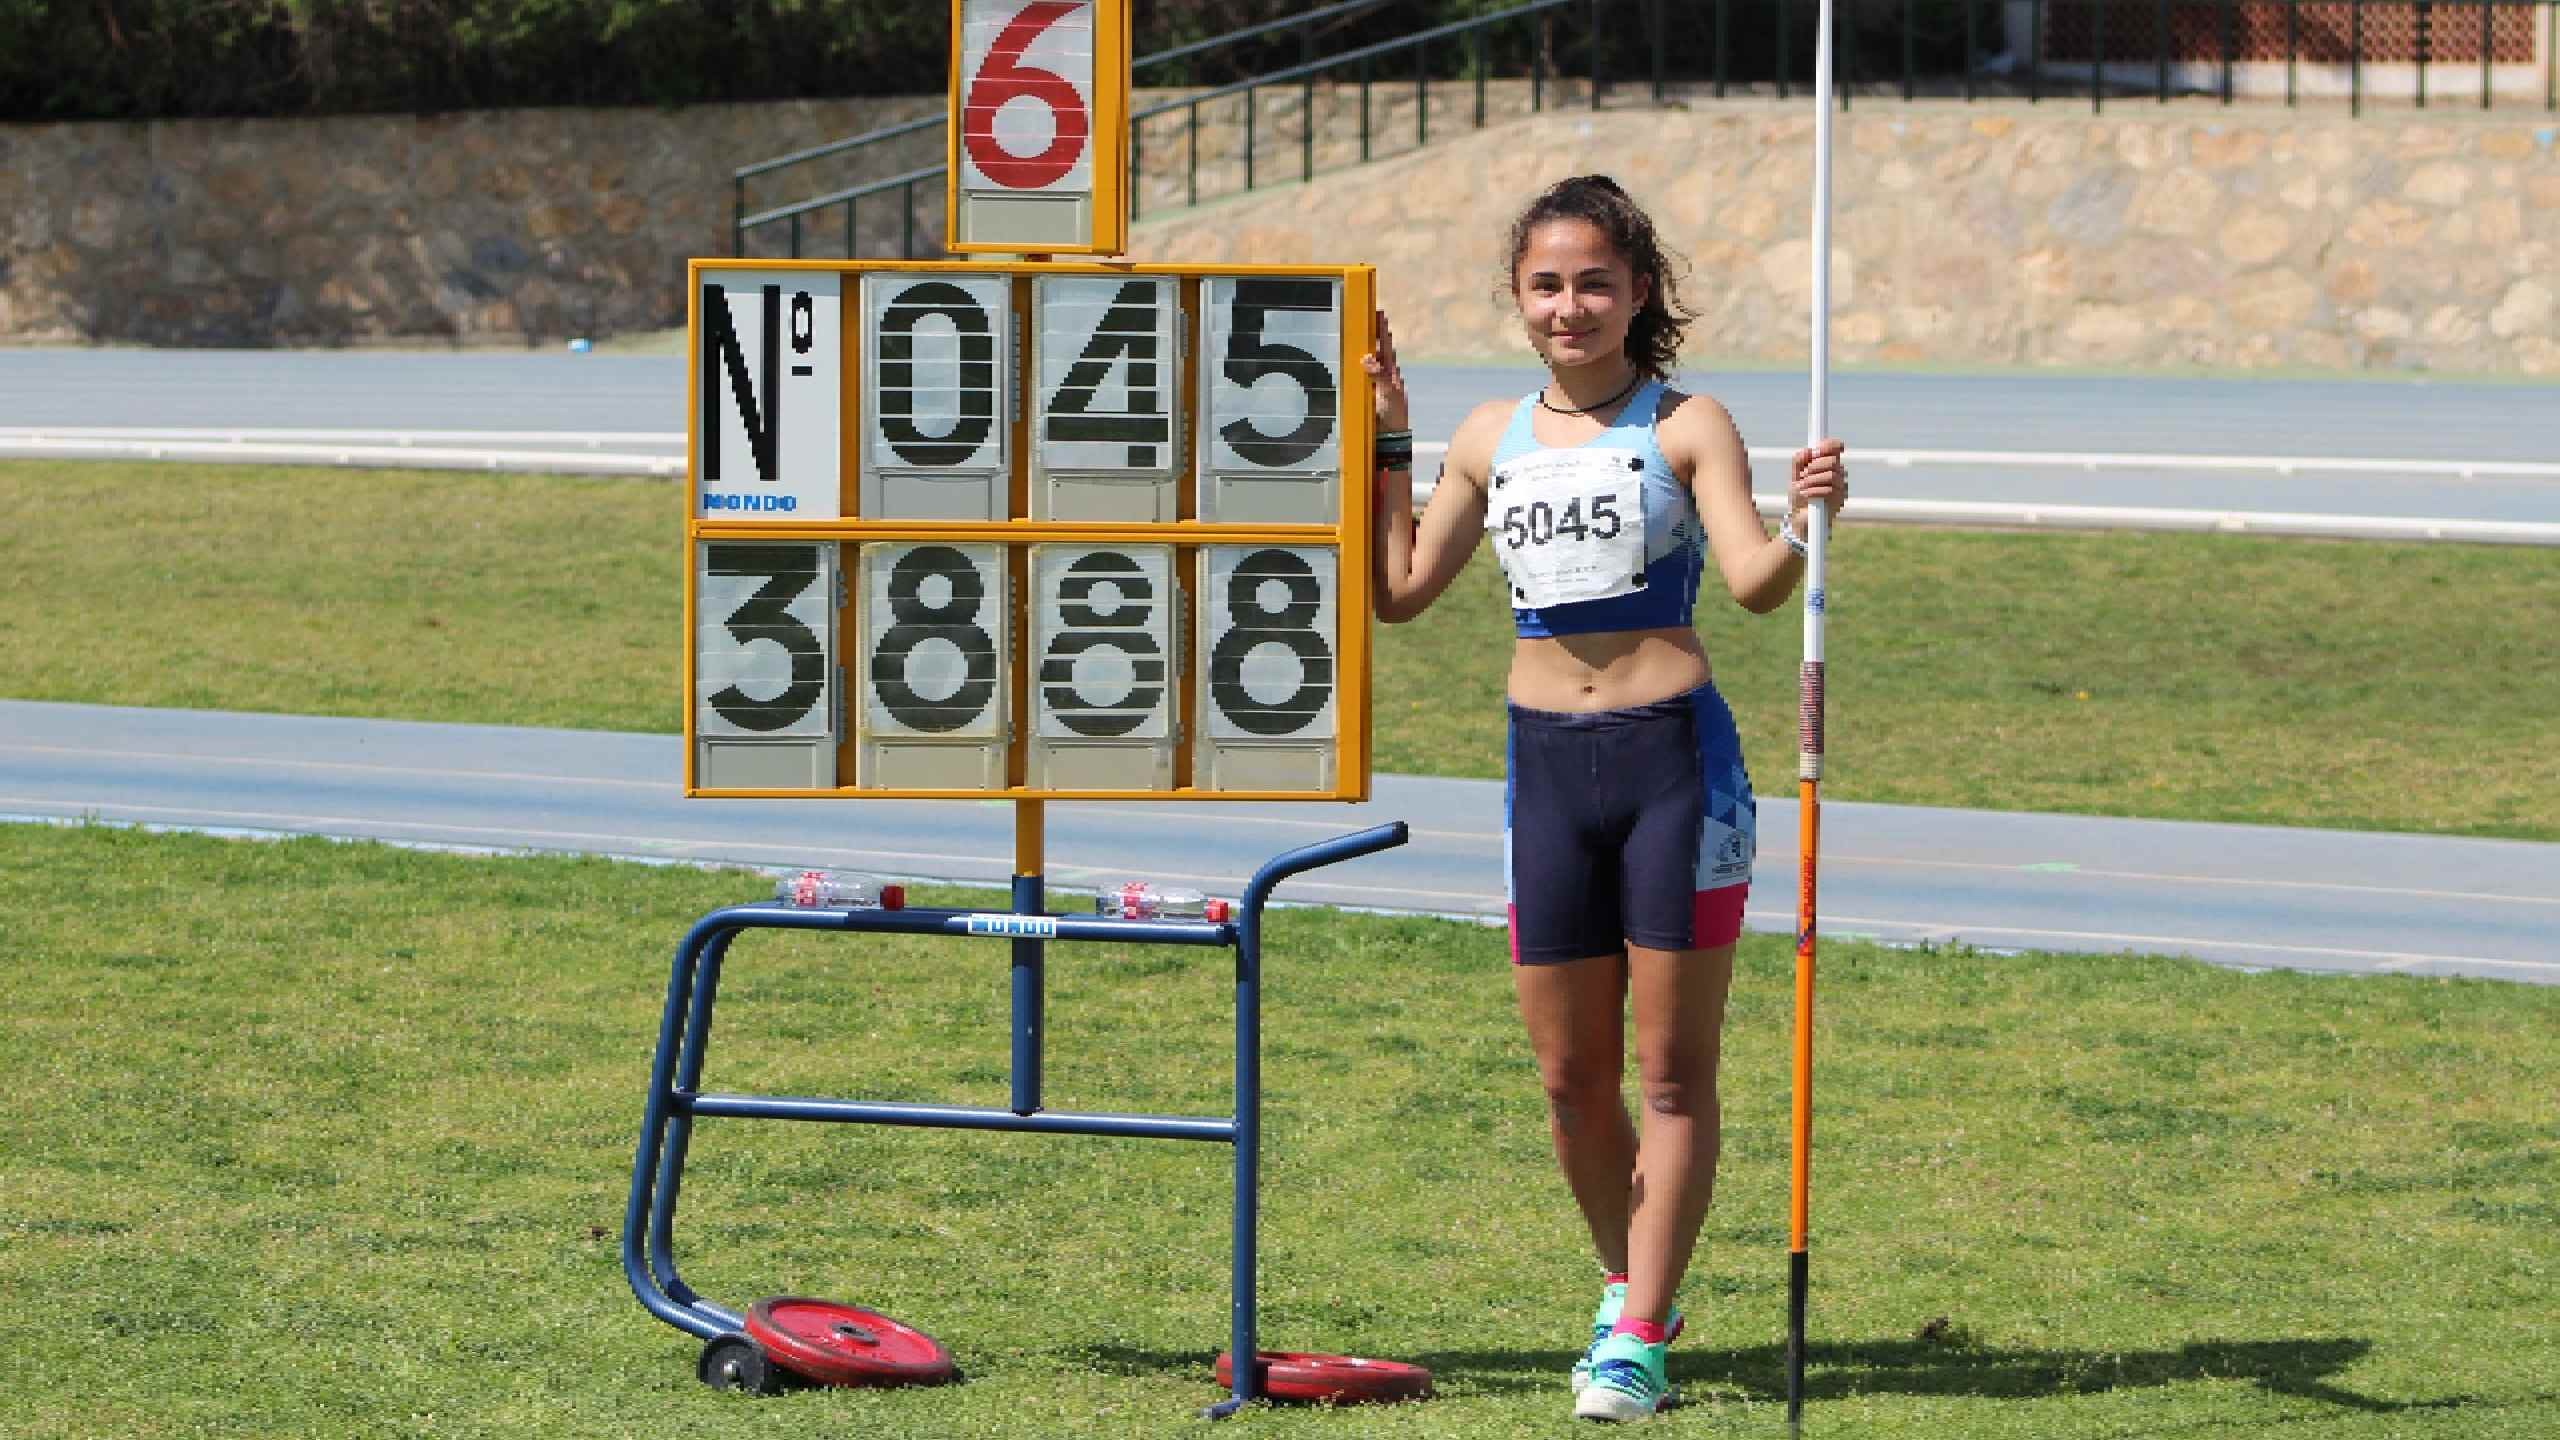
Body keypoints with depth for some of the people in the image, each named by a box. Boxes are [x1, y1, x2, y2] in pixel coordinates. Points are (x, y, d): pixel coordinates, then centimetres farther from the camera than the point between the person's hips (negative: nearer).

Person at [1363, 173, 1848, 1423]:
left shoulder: (1687, 426, -3)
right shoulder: (1492, 439, 9)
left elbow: (1752, 583, -15)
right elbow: (1400, 591, 16)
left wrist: (1802, 522, -36)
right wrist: (1382, 440, 11)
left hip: (1676, 757, -4)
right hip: (1548, 763, 4)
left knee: (1673, 1071, -1)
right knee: (1569, 1073, 9)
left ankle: (1638, 1336, 4)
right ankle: (1627, 1282, 30)